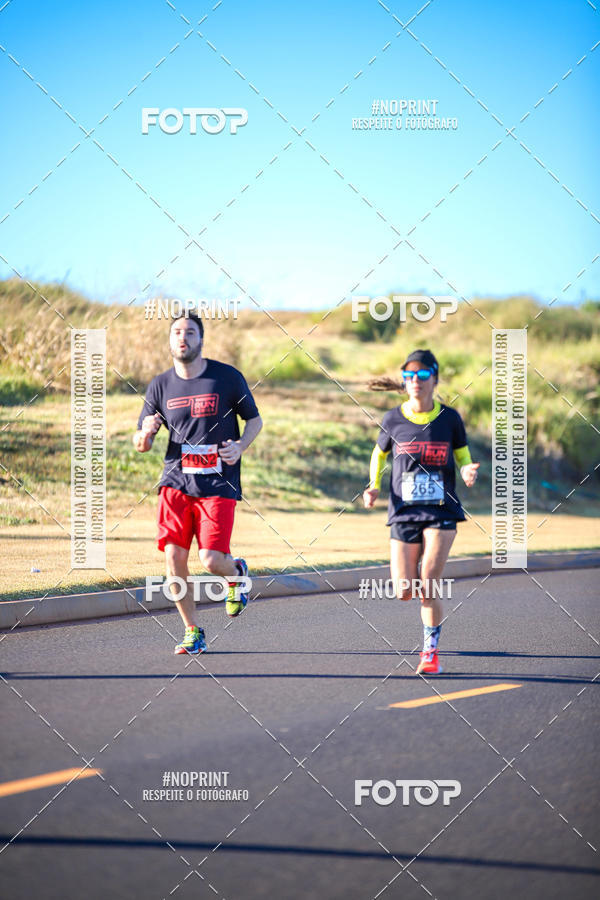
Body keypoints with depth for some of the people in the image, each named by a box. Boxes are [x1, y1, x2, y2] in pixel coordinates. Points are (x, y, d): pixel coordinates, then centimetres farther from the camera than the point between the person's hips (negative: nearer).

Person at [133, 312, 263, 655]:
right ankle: (193, 632, 10)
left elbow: (255, 420, 9)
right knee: (174, 556, -8)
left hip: (219, 484, -3)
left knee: (211, 559, -13)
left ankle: (237, 572, 25)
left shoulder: (228, 377, -2)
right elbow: (141, 444, 11)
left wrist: (240, 447, -10)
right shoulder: (161, 386, 6)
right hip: (176, 482, 3)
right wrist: (146, 434, -13)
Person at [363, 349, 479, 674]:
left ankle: (431, 651, 4)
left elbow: (463, 457, 10)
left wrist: (468, 472, -13)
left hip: (441, 512, -1)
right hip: (404, 513, 1)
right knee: (404, 592, -4)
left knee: (427, 585, -14)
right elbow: (379, 453, 16)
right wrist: (374, 487, -1)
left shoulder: (449, 418, -1)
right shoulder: (393, 419, 0)